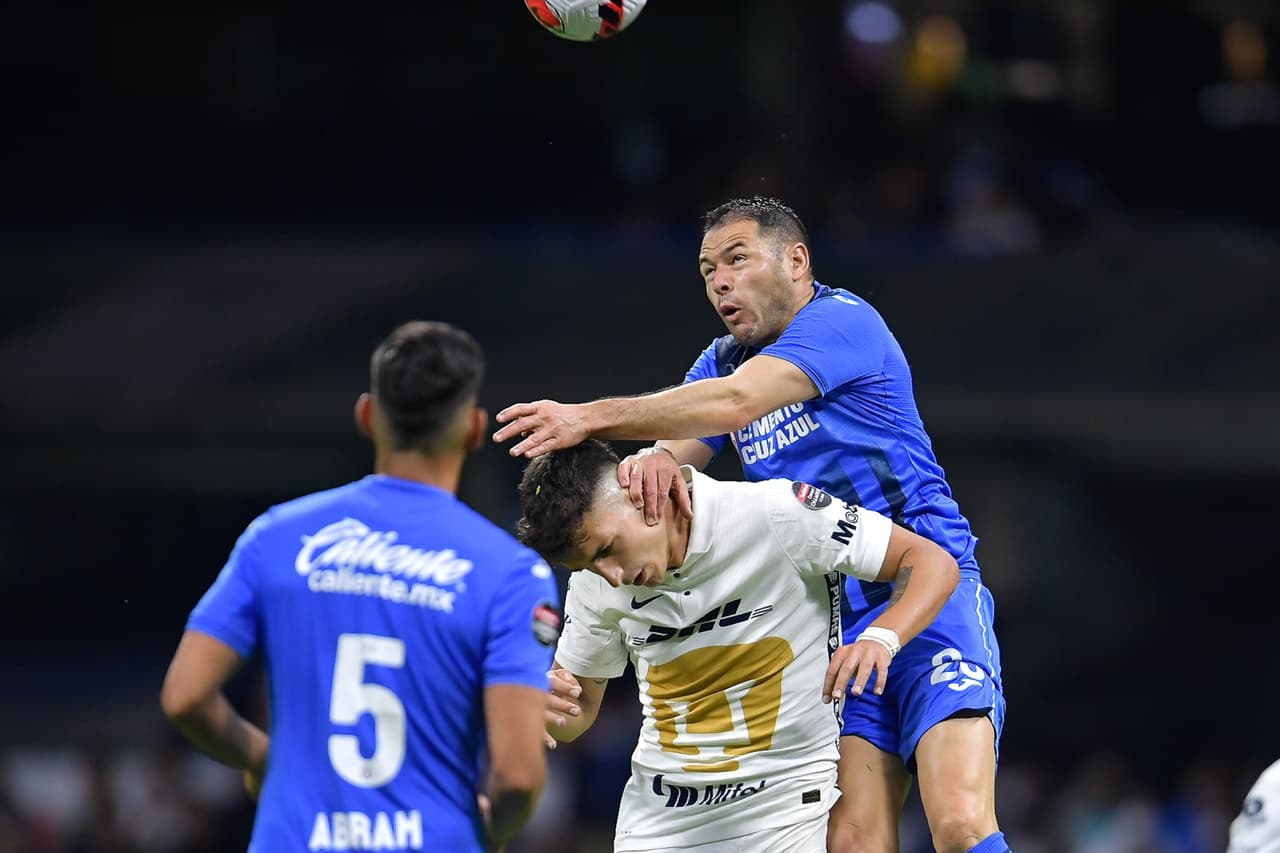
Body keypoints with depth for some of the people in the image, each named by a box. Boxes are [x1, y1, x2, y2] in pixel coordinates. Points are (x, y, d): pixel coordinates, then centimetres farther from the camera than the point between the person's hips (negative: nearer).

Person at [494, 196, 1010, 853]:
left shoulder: (842, 320, -8)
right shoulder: (722, 361, 16)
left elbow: (736, 403, -22)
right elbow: (675, 447, 2)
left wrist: (592, 418, -28)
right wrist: (653, 461, -24)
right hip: (830, 621, 6)